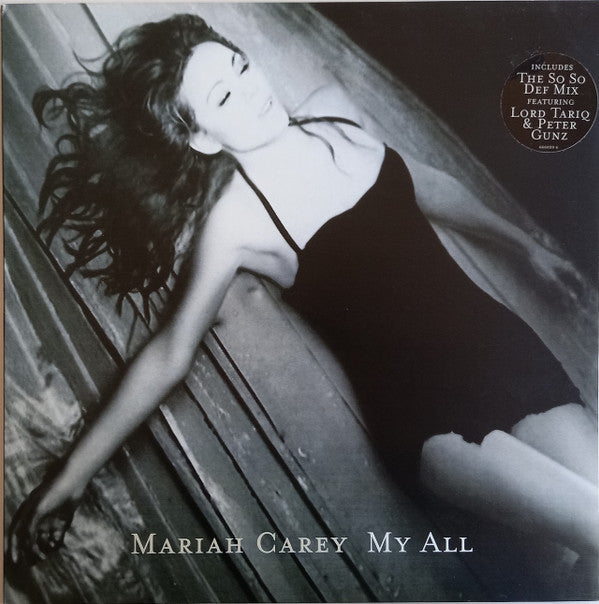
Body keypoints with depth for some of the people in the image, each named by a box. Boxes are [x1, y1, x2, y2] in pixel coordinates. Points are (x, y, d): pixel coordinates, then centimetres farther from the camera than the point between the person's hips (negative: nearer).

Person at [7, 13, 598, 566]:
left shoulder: (331, 109, 3)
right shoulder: (233, 220, -13)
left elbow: (421, 183, 17)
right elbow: (171, 351, -8)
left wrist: (524, 243, 26)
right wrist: (72, 474, -7)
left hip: (494, 333, 6)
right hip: (419, 409, -5)